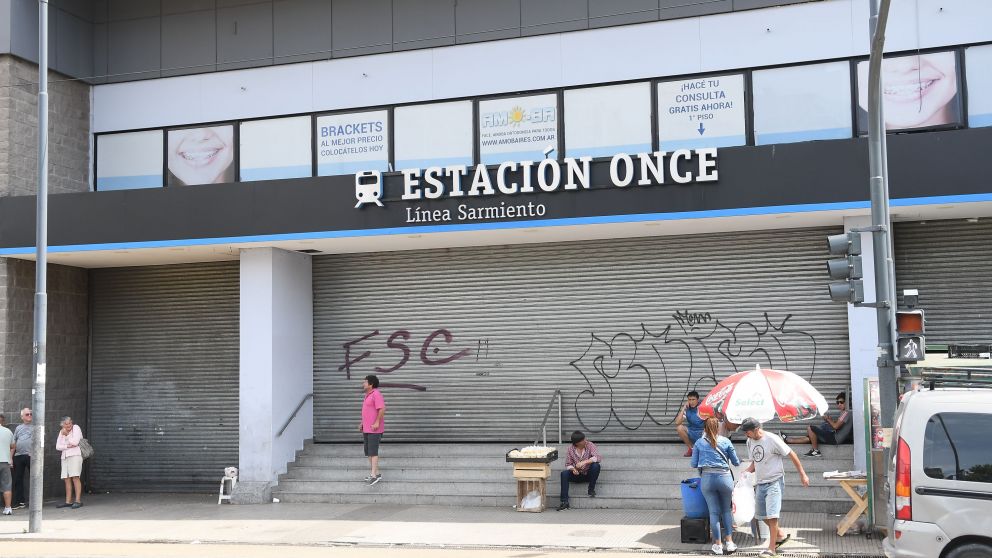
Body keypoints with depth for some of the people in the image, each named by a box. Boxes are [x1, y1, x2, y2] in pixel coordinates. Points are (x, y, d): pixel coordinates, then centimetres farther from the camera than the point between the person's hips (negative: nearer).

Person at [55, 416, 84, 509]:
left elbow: (75, 442, -12)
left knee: (75, 477, -14)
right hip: (65, 456, 7)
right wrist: (67, 446, -8)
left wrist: (66, 435, -3)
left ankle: (78, 501, -17)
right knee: (67, 479, 4)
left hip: (75, 455, -7)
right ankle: (68, 502, 8)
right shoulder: (61, 432, 16)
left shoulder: (76, 428, -1)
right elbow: (58, 446, 8)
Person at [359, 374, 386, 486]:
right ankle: (376, 473, 13)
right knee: (368, 452, 9)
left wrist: (377, 423, -24)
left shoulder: (376, 394, -14)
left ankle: (374, 475, -12)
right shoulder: (368, 395, 16)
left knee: (373, 451, -12)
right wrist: (363, 423, 17)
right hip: (367, 429, 10)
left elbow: (382, 409, -22)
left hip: (374, 429, -10)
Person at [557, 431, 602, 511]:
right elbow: (568, 464, 0)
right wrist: (573, 469, -23)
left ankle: (591, 490, -12)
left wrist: (584, 462, -35)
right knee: (564, 473, -26)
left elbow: (599, 458, -25)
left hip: (588, 474, -2)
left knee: (596, 465, -32)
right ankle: (564, 501, -27)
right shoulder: (571, 448, -5)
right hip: (577, 475, 2)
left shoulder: (590, 445, -12)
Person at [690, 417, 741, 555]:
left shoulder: (699, 443, 5)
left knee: (714, 512, 6)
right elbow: (736, 462, 9)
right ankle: (729, 541, 12)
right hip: (724, 478, 0)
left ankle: (718, 544, 9)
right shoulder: (726, 441, 4)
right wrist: (739, 460, 32)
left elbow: (694, 464, 8)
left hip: (707, 479, 0)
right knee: (726, 510, 16)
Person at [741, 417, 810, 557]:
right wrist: (746, 472, -2)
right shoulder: (750, 442, 7)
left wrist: (802, 474, -10)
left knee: (772, 515, -14)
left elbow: (791, 454, -10)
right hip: (760, 483, 8)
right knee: (760, 515, 15)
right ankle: (780, 536, 35)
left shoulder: (772, 439, -15)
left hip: (774, 481, -8)